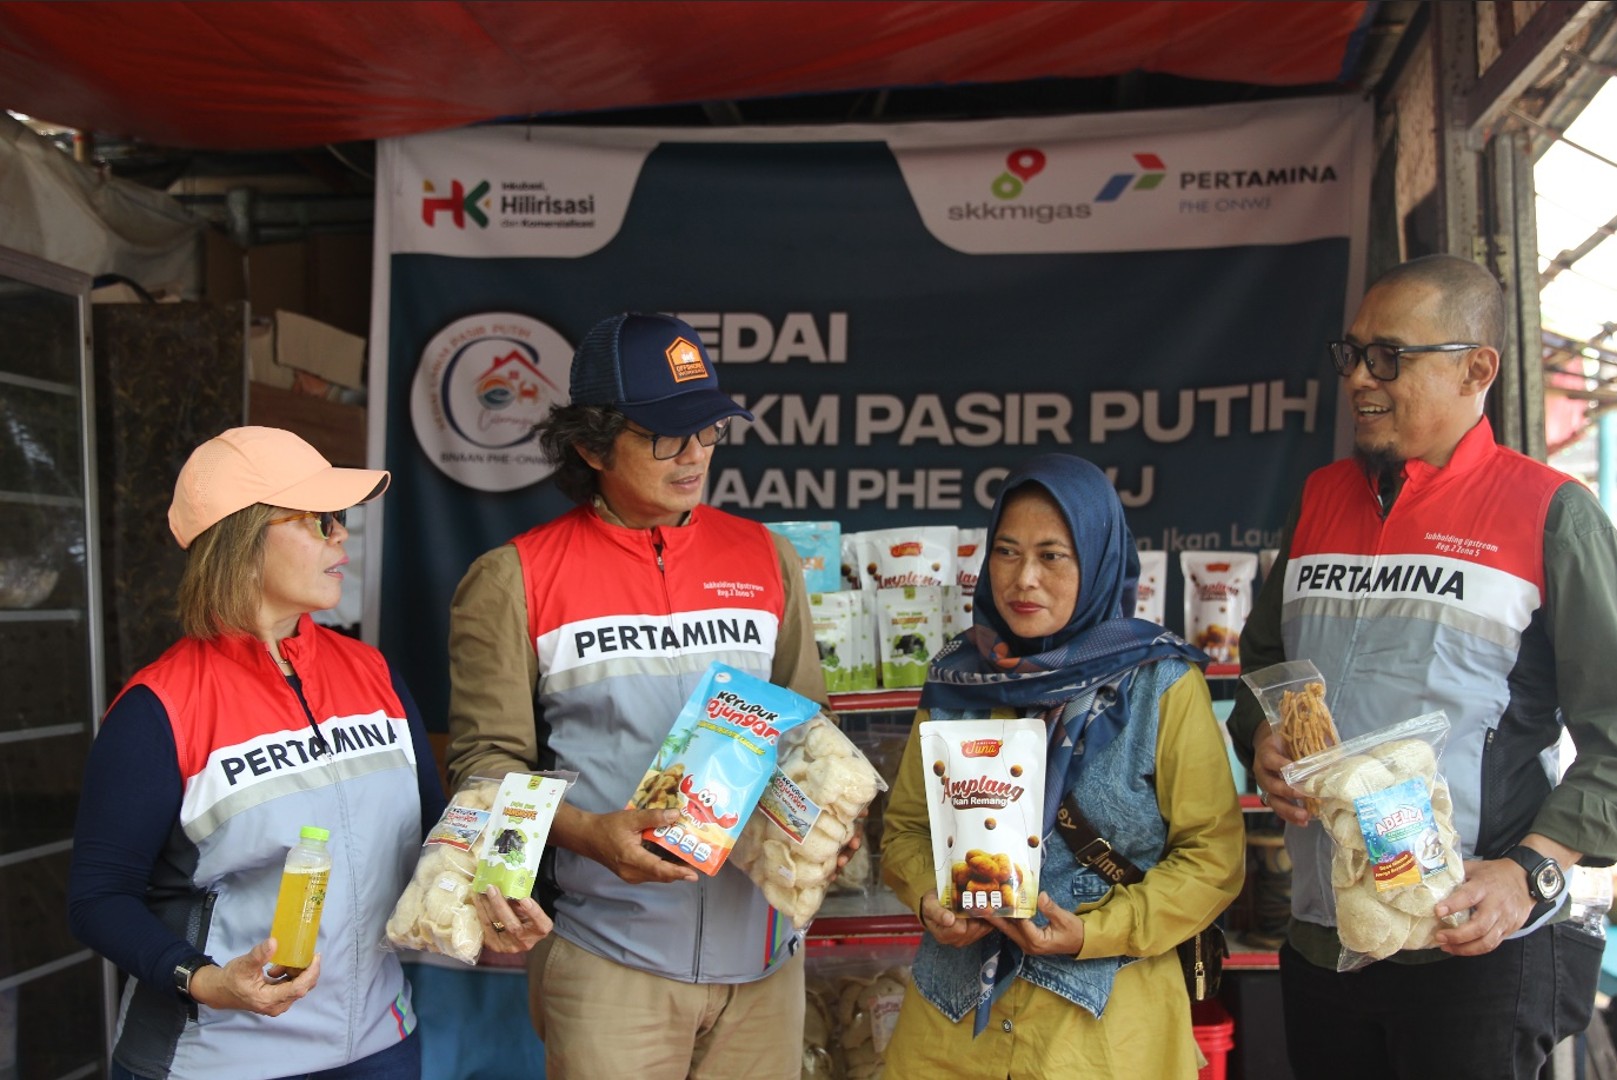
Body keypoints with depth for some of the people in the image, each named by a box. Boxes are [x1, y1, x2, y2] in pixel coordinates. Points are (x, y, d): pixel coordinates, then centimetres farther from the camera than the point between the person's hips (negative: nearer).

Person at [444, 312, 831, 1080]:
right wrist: (591, 834, -19)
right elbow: (487, 759, -3)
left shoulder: (767, 560, 7)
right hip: (611, 953, -3)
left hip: (761, 947, 3)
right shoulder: (518, 580, -2)